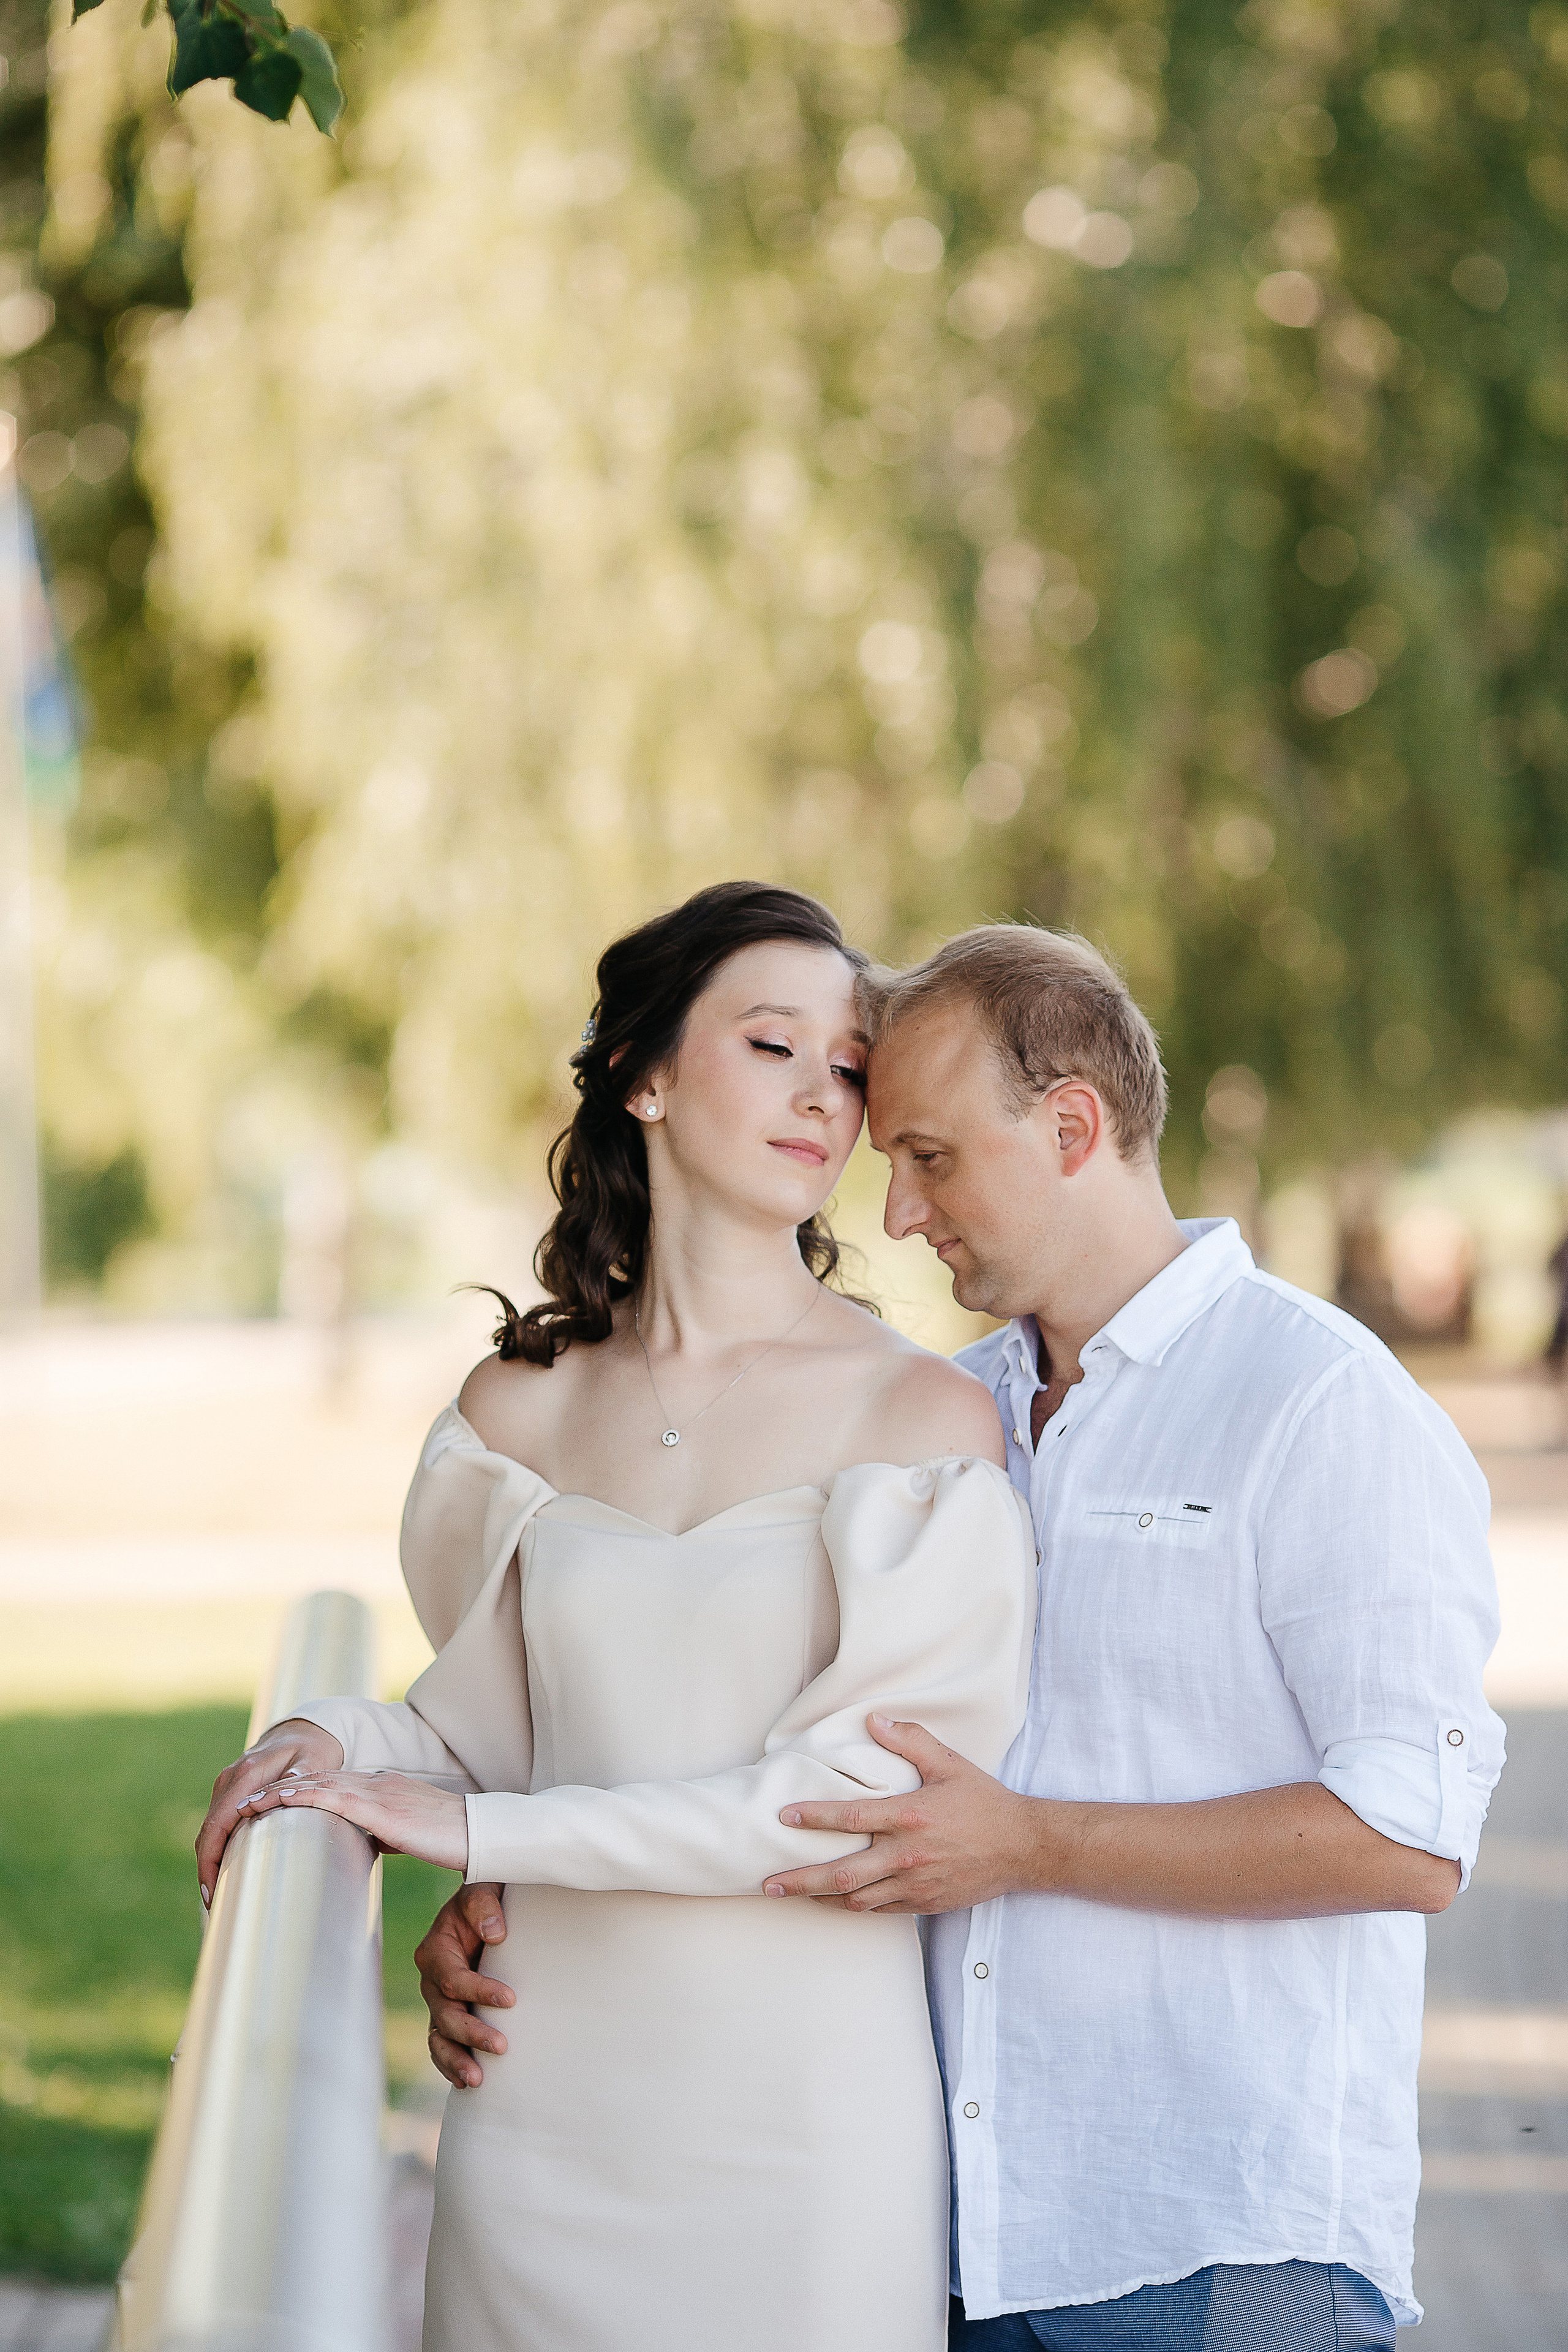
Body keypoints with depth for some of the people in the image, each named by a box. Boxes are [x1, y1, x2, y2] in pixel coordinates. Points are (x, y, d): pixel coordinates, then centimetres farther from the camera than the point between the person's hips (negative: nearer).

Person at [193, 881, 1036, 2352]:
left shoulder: (924, 1419, -7)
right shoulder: (520, 1408, 7)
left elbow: (885, 1785, -13)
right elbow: (497, 1726, 13)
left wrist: (485, 1833, -13)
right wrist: (347, 1744, -9)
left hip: (810, 2133, -3)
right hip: (550, 2109, 3)